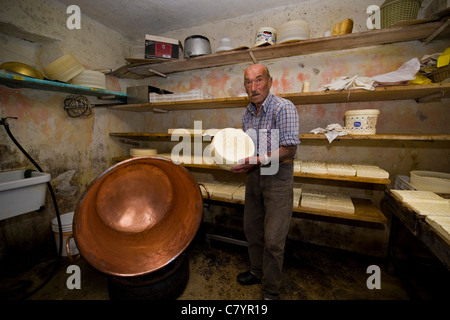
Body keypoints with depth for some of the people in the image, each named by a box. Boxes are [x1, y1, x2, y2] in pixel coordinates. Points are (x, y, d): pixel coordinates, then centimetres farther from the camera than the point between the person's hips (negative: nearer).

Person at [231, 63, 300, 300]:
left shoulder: (284, 108, -14)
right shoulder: (247, 113, 8)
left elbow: (289, 149, -20)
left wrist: (255, 162, -25)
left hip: (277, 176, -7)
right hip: (254, 175, 7)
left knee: (273, 239, 1)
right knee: (251, 229, 18)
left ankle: (271, 291, 24)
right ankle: (257, 272, 42)